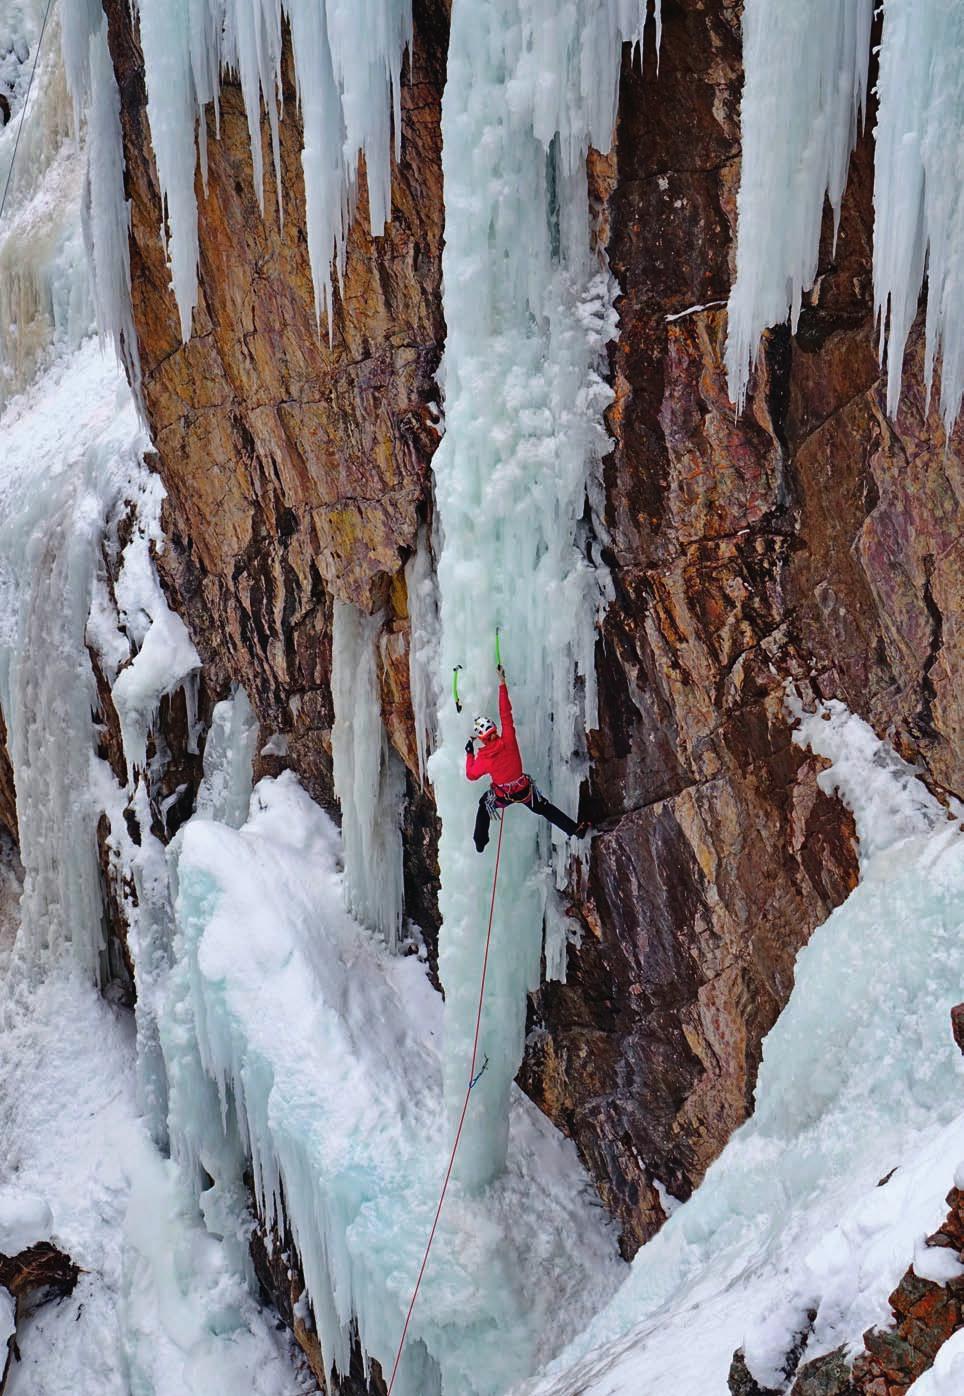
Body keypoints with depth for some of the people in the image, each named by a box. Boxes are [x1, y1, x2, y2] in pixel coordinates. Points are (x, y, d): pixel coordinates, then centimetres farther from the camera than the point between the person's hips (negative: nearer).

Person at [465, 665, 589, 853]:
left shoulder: (483, 758, -24)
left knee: (484, 804, 28)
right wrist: (502, 683, -15)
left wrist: (469, 753, 4)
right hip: (525, 791, 1)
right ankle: (575, 830, 19)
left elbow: (471, 775, -6)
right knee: (545, 809, 19)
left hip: (503, 796, -1)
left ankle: (480, 843, 34)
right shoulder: (508, 740, -25)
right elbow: (506, 713, -20)